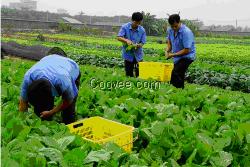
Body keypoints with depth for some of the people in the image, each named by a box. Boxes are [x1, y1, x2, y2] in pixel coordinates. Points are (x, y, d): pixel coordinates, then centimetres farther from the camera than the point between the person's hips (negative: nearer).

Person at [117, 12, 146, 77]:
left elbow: (142, 43, -6)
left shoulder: (142, 30, -8)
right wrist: (126, 40, -33)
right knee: (129, 75, 8)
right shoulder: (125, 27, -9)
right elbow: (119, 37, -15)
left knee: (139, 74, 3)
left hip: (138, 54, 1)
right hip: (128, 54, 0)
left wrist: (138, 45, -29)